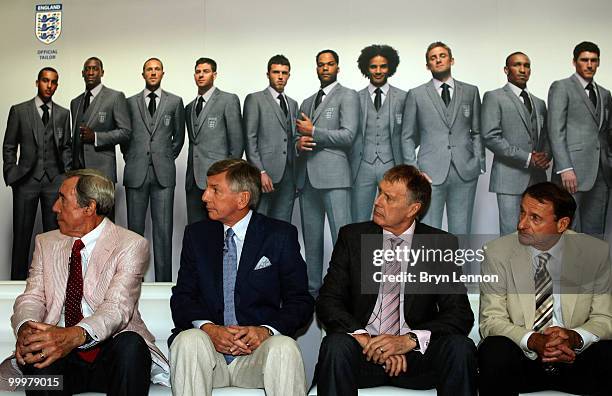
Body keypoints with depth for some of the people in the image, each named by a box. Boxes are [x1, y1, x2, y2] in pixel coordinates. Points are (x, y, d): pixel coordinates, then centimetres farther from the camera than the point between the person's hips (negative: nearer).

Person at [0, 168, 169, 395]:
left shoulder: (131, 245, -2)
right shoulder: (46, 243, 15)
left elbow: (118, 306, -15)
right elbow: (33, 297, 6)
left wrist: (75, 335, -35)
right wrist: (25, 328, -19)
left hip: (111, 349, -2)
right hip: (60, 352, 2)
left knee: (131, 345, -35)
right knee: (35, 355, -31)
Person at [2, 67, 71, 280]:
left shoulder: (63, 114, 11)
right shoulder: (19, 111, 5)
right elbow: (9, 147, 7)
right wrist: (11, 176, 0)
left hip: (54, 180, 2)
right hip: (26, 180, -1)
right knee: (21, 235, 1)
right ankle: (18, 279, 9)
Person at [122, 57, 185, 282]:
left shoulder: (175, 102, 9)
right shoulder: (130, 103, 10)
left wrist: (167, 158, 11)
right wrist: (130, 159, 10)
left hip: (163, 173, -1)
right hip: (136, 172, 1)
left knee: (163, 229, -3)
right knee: (135, 227, 3)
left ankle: (163, 280, 1)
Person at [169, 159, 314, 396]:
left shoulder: (281, 235, 3)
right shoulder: (196, 234, 11)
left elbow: (301, 302, 0)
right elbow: (182, 297, 5)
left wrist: (265, 330, -18)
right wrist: (208, 328, -16)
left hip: (258, 349, -2)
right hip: (208, 345, 2)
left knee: (284, 348, -33)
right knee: (189, 340, -30)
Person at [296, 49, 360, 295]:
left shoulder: (348, 96, 3)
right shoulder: (307, 103, 23)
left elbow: (348, 135, -9)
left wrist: (313, 132, -6)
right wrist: (298, 143, 1)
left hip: (333, 176, -6)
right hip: (307, 178, 6)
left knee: (342, 237, -9)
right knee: (311, 238, 9)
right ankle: (312, 288, 16)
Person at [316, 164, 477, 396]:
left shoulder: (442, 244, 2)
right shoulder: (352, 237, 4)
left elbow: (460, 315, -4)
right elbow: (327, 302, -2)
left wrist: (409, 340, -20)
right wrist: (362, 337, -21)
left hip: (416, 356, 1)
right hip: (364, 350, -1)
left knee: (460, 347, -27)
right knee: (336, 346, -32)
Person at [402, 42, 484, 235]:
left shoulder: (470, 92, 13)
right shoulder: (416, 94, 8)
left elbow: (477, 131, 14)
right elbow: (407, 137, 9)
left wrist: (479, 163, 3)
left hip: (465, 173, 2)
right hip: (431, 174, -2)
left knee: (461, 232, 5)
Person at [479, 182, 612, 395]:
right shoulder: (498, 252, -6)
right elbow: (491, 320, -7)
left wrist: (575, 337, -21)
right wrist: (533, 340, -26)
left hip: (574, 360, 1)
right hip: (522, 360, -1)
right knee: (494, 351, -33)